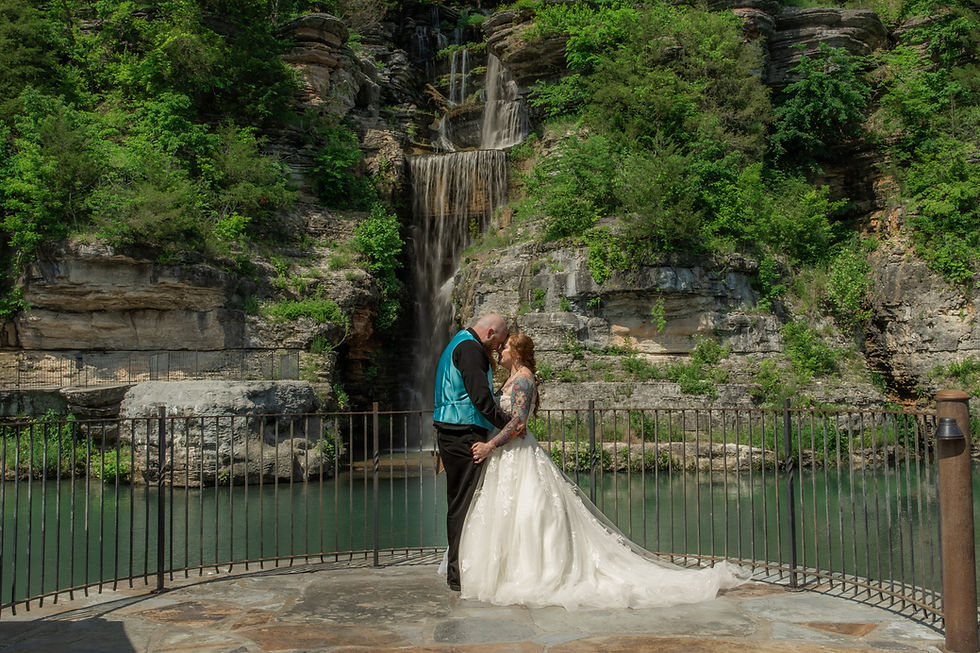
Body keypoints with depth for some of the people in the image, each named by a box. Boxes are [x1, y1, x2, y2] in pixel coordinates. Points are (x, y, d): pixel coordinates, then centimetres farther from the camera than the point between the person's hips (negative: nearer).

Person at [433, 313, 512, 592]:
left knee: (459, 503, 13)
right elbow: (480, 396, -18)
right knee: (466, 503, -8)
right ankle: (460, 574, -5)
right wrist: (507, 422, -12)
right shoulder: (469, 347, -10)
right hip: (464, 435, -11)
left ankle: (456, 570, 19)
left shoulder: (457, 345, 23)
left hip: (450, 433, 11)